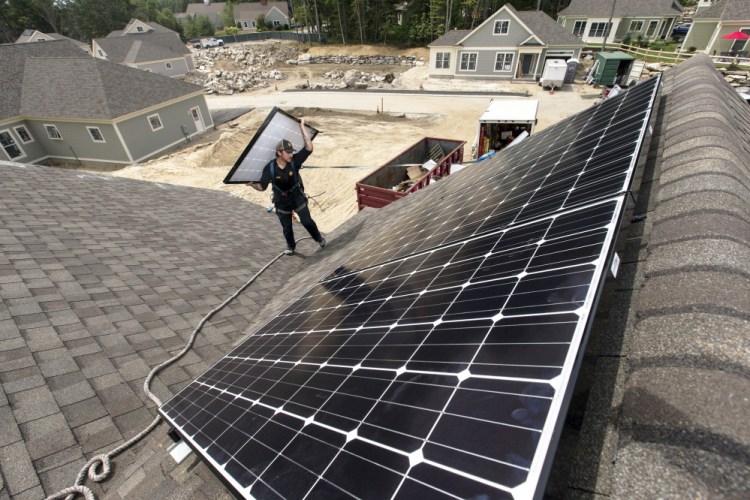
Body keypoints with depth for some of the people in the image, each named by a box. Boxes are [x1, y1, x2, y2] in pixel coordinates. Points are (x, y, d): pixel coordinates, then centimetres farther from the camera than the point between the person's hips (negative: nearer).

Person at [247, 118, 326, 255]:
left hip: (297, 196, 0)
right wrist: (252, 184, -33)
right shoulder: (269, 168, -21)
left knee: (307, 221, -3)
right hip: (282, 200, 1)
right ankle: (290, 246, 40)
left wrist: (302, 127, -30)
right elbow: (262, 187, -12)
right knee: (286, 226, 15)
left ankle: (319, 237, 26)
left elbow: (309, 148, -30)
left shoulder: (294, 161, -21)